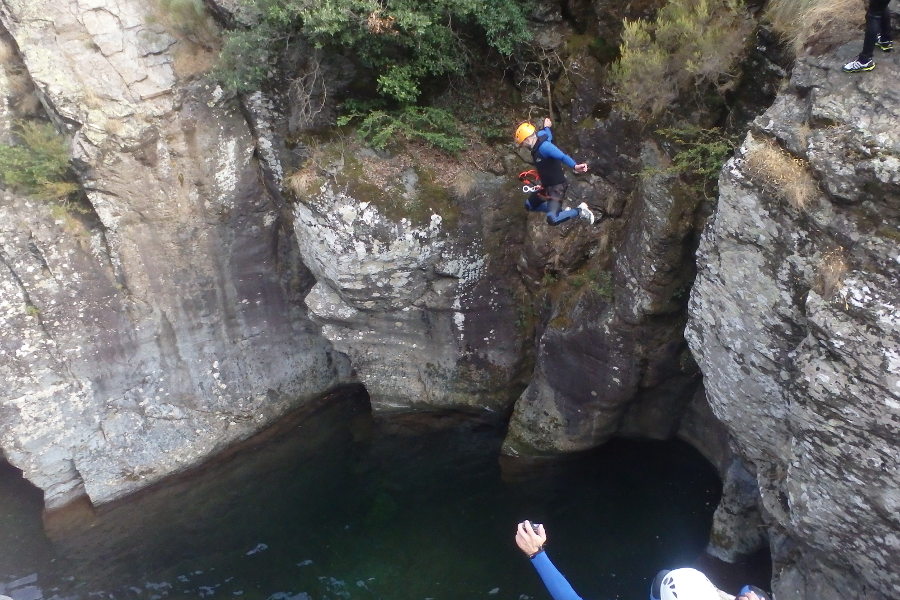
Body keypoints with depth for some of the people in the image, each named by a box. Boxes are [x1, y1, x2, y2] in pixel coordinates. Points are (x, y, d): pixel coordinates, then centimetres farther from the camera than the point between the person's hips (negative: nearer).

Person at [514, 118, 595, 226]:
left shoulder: (544, 147, -24)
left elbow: (562, 156, -38)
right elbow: (548, 135, 26)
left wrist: (574, 166, -56)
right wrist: (546, 127, 48)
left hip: (557, 187, -11)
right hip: (547, 187, 11)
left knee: (552, 220, -26)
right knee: (529, 205, 22)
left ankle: (580, 211, -6)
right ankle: (558, 210, 23)